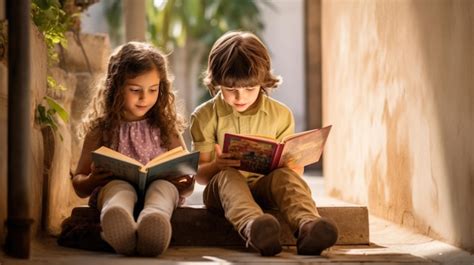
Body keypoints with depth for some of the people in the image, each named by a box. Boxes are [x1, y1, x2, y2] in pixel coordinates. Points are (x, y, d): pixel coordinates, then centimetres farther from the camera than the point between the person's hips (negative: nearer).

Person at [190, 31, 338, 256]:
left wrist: (285, 164, -17)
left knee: (285, 176, -31)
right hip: (222, 187, -2)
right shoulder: (204, 116, 4)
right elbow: (199, 174, 2)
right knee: (228, 177, -36)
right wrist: (216, 166, -23)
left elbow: (296, 168, 9)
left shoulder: (280, 114, 8)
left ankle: (306, 224, -63)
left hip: (265, 185, 2)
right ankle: (252, 227, -70)